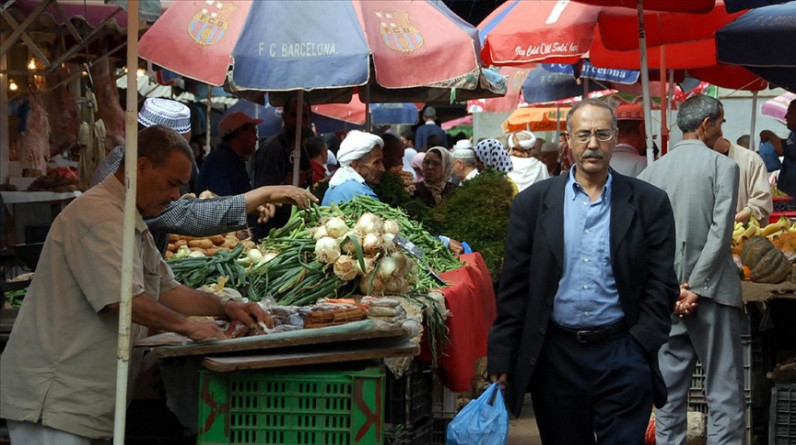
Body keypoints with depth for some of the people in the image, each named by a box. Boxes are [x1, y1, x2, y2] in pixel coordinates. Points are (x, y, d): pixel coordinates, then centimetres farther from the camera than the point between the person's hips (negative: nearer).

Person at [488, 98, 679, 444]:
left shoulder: (649, 203, 2)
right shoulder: (533, 202, 5)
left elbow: (661, 284, 2)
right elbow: (514, 287, 4)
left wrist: (640, 349, -7)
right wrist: (502, 359, 1)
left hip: (622, 354, -1)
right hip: (555, 355, 1)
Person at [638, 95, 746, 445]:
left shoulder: (653, 171, 6)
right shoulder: (722, 166, -5)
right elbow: (721, 232, -13)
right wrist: (696, 288, -10)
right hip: (711, 291, -4)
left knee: (669, 390, 9)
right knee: (724, 391, 0)